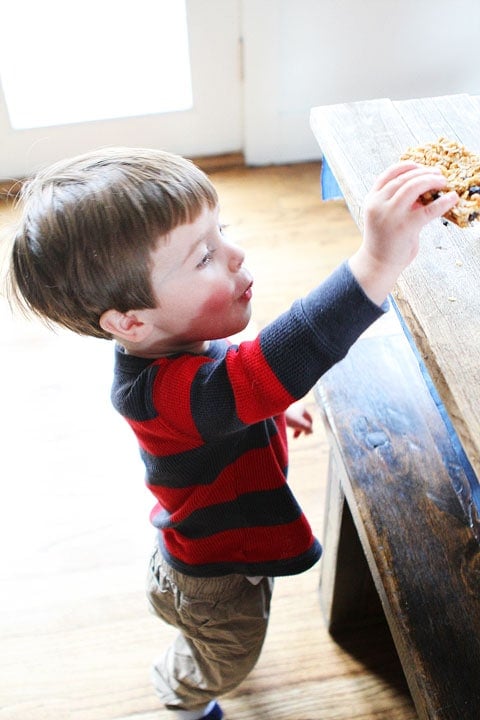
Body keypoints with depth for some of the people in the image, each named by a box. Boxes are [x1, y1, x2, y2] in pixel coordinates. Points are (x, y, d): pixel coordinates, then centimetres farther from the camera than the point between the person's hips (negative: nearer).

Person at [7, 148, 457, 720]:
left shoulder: (171, 342, -17)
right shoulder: (163, 392, -48)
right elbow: (280, 362, -67)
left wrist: (270, 408, 11)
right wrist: (376, 263, -74)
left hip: (231, 537, 8)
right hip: (210, 581, -8)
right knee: (226, 659, 26)